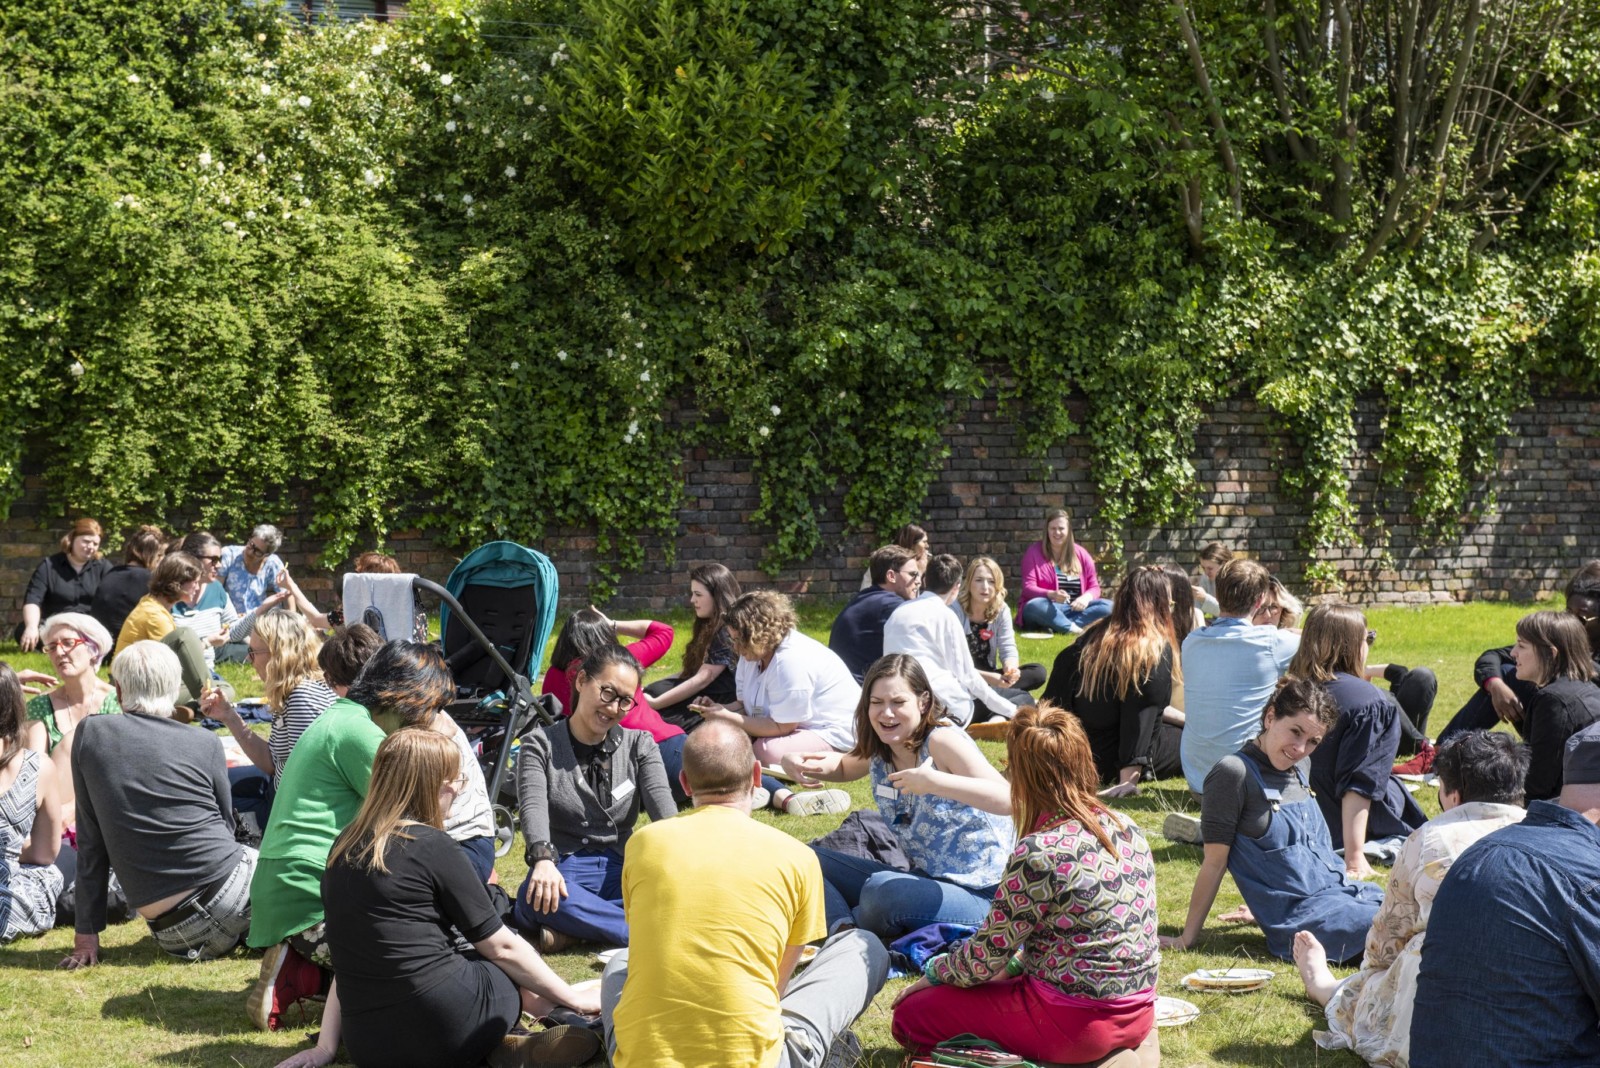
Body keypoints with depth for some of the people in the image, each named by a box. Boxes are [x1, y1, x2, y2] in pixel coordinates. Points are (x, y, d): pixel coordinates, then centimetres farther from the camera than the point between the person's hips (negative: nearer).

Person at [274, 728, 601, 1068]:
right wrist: (576, 999, 9)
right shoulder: (431, 846, -7)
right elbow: (501, 948, -1)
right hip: (445, 1034, -5)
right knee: (518, 974, 23)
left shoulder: (343, 847, 10)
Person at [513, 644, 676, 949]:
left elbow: (663, 805, -5)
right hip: (562, 870, -2)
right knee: (537, 895, -39)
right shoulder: (540, 745, 5)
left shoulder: (639, 746, 12)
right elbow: (533, 806, -14)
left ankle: (574, 926, -30)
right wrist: (543, 858, -37)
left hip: (620, 868, 3)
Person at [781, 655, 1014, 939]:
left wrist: (934, 782, -42)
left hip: (977, 894, -8)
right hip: (924, 881, 8)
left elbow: (1007, 800, -31)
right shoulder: (878, 750, 3)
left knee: (882, 890, -34)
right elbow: (843, 767, 28)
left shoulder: (941, 740, -19)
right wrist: (796, 762, 6)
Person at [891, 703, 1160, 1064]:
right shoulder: (1127, 829, 2)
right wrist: (1015, 965, 17)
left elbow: (986, 955, -13)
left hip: (1075, 1022, -8)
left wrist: (932, 974, 7)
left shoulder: (1039, 854, -22)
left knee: (910, 1015, 4)